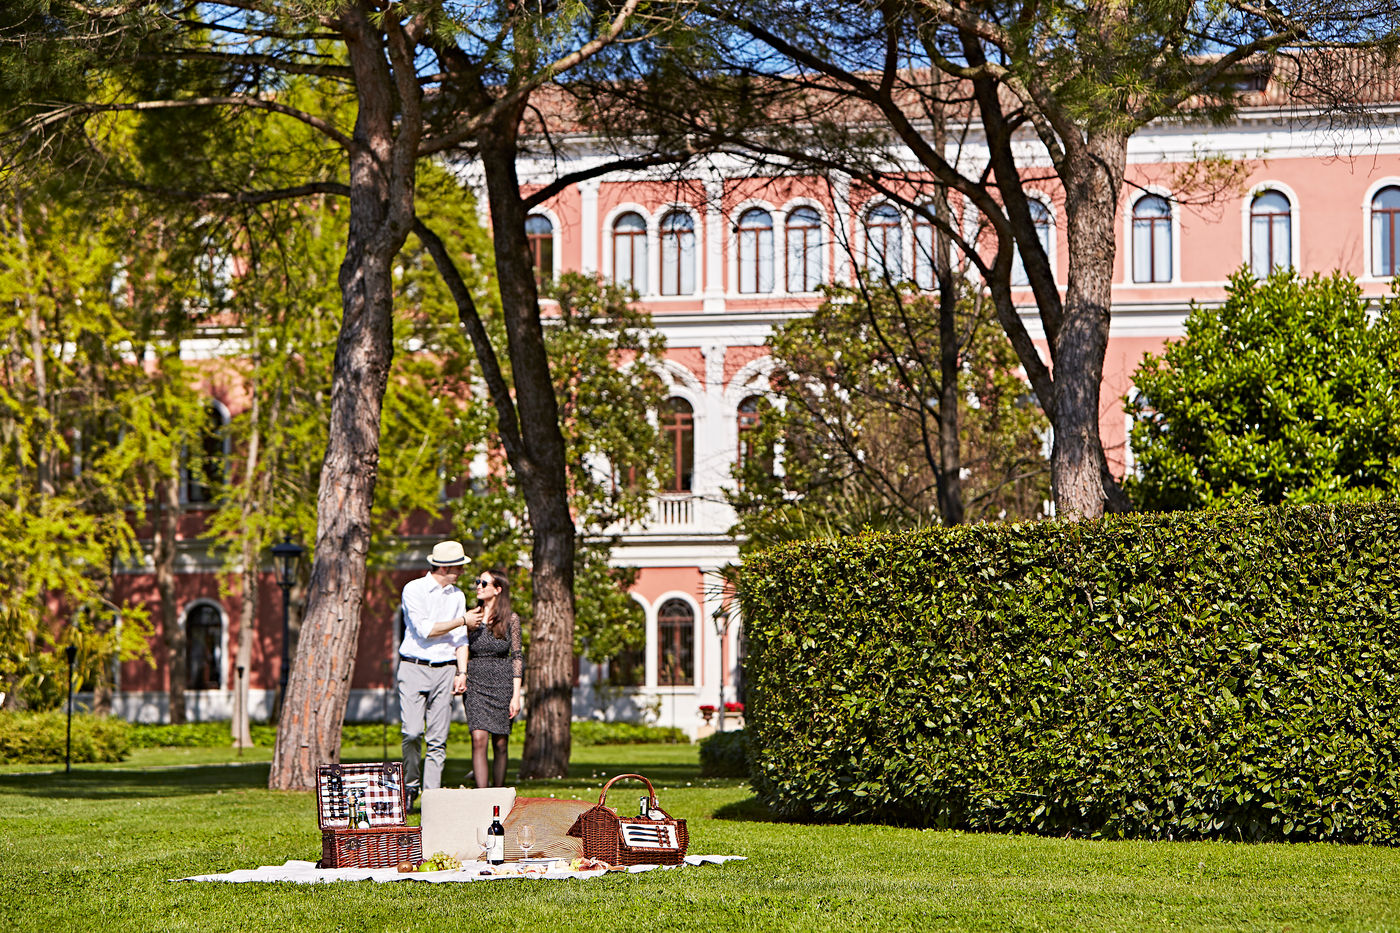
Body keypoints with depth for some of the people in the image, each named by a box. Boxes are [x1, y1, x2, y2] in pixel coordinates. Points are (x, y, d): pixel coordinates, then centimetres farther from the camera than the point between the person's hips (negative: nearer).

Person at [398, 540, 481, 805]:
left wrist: (462, 672, 2)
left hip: (444, 670, 4)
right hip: (414, 668, -4)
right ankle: (410, 785, 7)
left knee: (438, 738, -1)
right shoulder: (414, 589, -4)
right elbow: (425, 629, -12)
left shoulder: (457, 596, 13)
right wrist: (463, 621, -3)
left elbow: (460, 639, 15)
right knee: (413, 733, -14)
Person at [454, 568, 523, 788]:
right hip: (475, 683, 1)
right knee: (479, 739, -14)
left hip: (502, 683, -1)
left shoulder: (511, 619, 2)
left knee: (500, 744, 2)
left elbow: (517, 657, 1)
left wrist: (516, 695, -4)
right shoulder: (471, 617, 8)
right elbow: (462, 650, 9)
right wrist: (460, 675, -10)